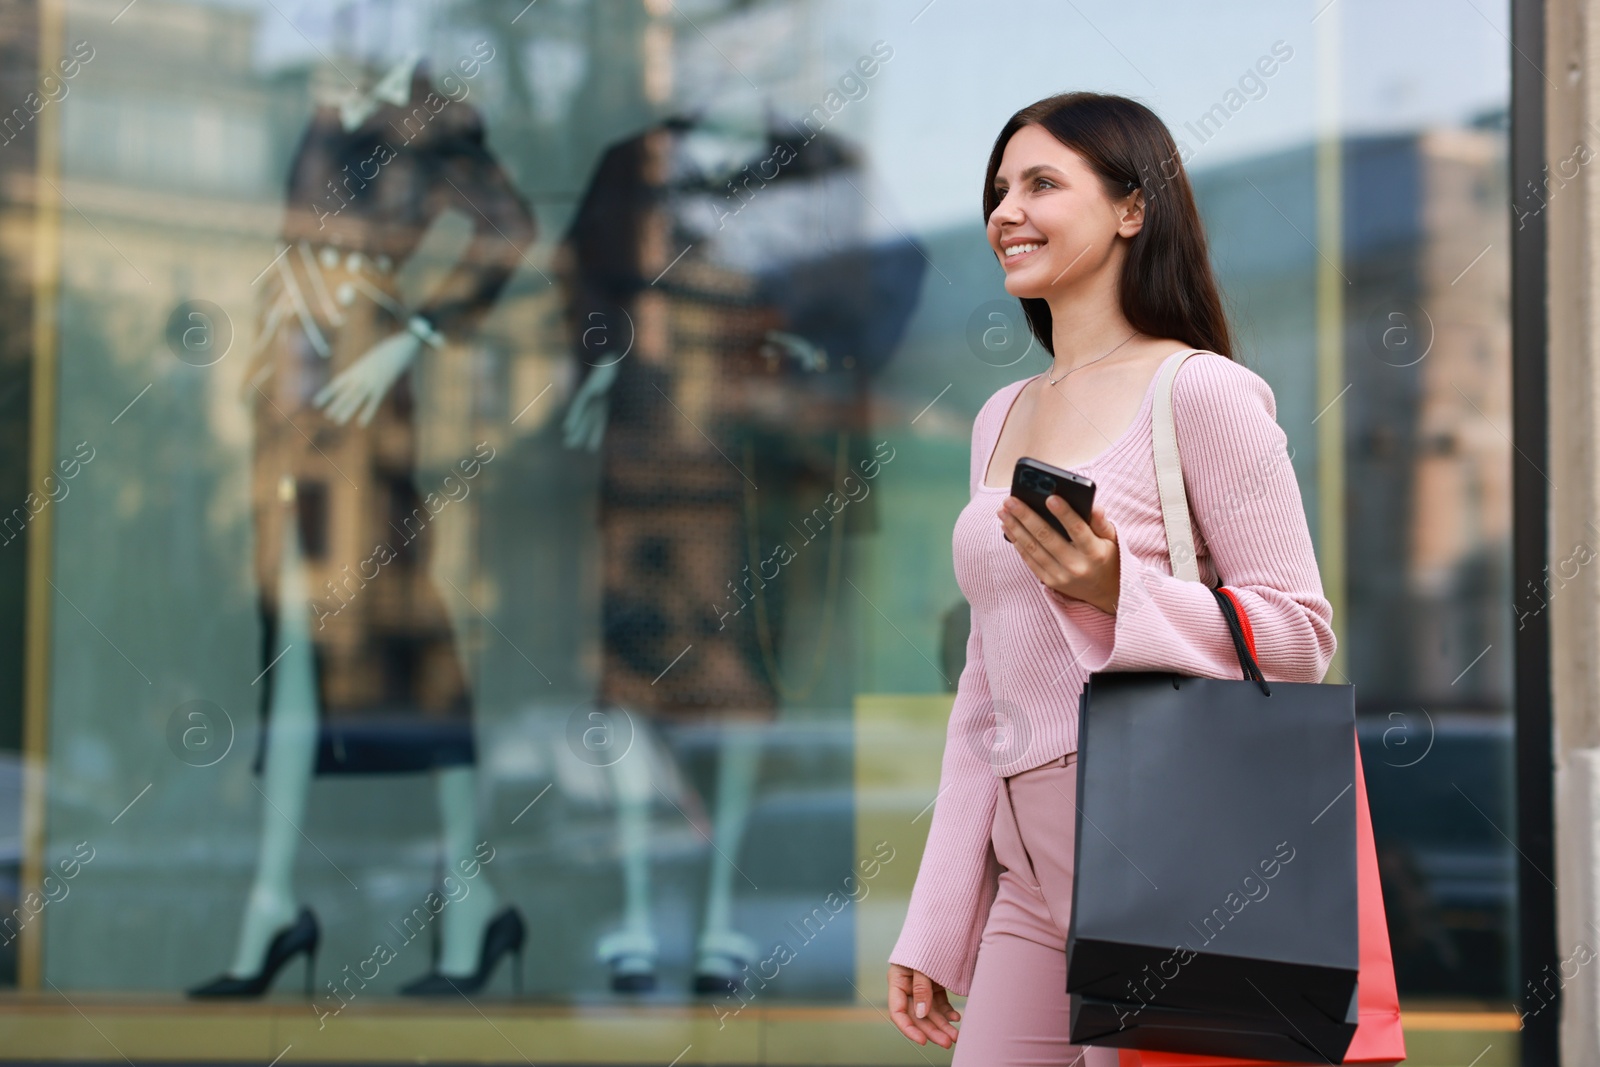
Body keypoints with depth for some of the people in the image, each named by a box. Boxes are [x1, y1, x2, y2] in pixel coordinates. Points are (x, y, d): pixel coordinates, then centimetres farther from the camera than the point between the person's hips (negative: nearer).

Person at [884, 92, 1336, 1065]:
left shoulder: (1201, 391, -5)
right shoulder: (1002, 419, 16)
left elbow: (1301, 639, -8)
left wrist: (1117, 592, -22)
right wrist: (933, 928, 16)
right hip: (1027, 870, 7)